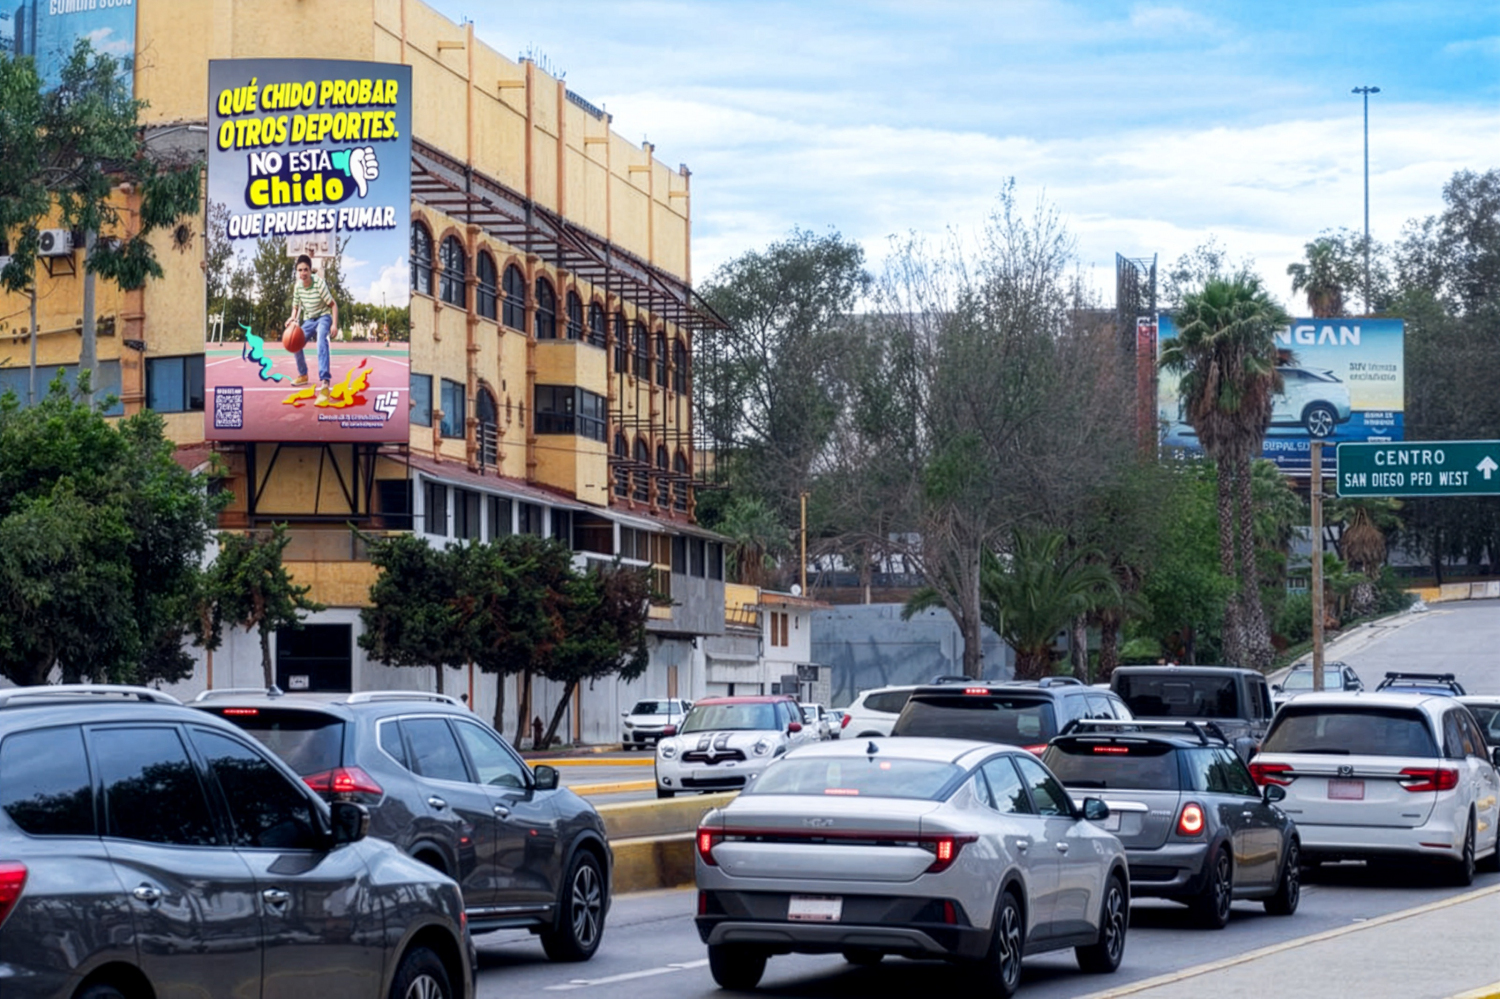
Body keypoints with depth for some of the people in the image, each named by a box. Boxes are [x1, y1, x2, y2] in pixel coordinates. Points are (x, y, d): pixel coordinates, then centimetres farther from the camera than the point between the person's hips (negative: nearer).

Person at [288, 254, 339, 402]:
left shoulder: (319, 283, -24)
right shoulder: (297, 286, -8)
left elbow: (333, 304, -17)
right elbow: (296, 307, 7)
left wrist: (334, 325, -27)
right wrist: (293, 318, -16)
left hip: (323, 317, -7)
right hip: (308, 319, 7)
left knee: (321, 342, -33)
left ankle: (325, 384, -47)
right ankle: (303, 375, 35)